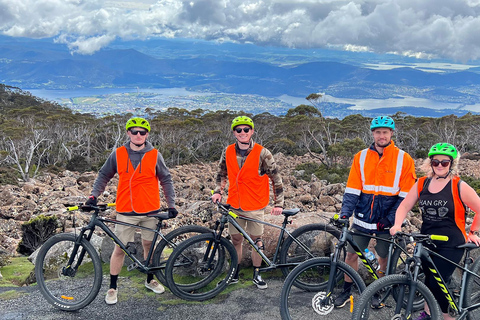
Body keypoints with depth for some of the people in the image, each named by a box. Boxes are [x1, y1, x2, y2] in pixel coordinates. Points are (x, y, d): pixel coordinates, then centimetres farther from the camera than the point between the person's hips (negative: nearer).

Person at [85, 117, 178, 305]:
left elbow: (166, 180, 4)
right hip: (126, 212, 0)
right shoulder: (118, 154, 0)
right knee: (120, 248, 2)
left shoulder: (154, 155, -2)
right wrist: (94, 195, -1)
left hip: (150, 211, 1)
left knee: (149, 245, 13)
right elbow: (104, 176, 10)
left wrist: (171, 205, 0)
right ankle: (112, 287, 17)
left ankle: (150, 280, 32)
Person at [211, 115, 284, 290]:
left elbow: (276, 178, -5)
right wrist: (218, 191, 2)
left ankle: (257, 274, 23)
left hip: (255, 207, -3)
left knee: (256, 241, 7)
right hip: (234, 205, 3)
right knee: (236, 240, 11)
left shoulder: (262, 153, -10)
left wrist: (279, 203, -8)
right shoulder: (228, 152, 1)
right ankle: (235, 272, 28)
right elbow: (222, 173, 16)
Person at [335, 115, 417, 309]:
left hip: (386, 221, -2)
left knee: (384, 257, 11)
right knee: (351, 254, 4)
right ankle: (346, 292, 22)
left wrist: (390, 219, -13)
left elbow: (405, 196, -5)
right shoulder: (361, 157, 2)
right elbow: (352, 190, 2)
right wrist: (345, 213, -10)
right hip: (363, 218, 2)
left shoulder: (404, 159, -4)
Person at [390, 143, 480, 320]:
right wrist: (397, 225, -13)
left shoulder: (459, 187, -10)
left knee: (437, 283, -8)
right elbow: (405, 206, 2)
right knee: (429, 278, 15)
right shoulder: (422, 184, 1)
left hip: (451, 245, -4)